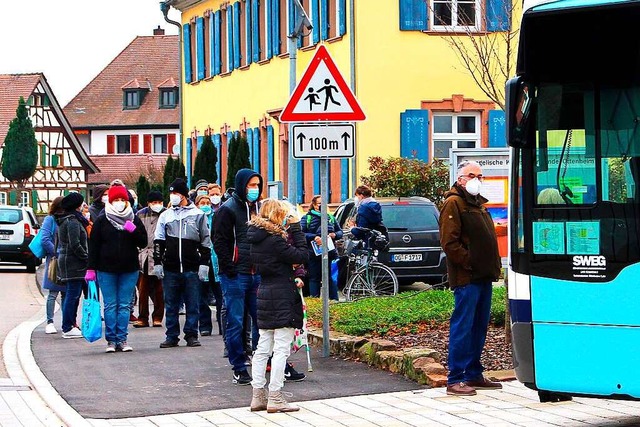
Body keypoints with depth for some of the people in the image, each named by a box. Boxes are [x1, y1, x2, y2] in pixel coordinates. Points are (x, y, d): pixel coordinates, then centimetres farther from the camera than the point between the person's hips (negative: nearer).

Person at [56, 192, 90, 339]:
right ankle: (68, 328, -7)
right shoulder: (73, 221, -15)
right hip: (74, 263, -10)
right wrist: (87, 258, -13)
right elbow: (75, 245, -21)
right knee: (73, 294, -8)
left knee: (71, 295, 15)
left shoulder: (63, 221, 16)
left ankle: (70, 325, 19)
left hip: (65, 260, 10)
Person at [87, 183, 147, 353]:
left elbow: (143, 243, 6)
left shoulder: (134, 220, 8)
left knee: (125, 305, 3)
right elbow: (93, 246, 2)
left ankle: (122, 339, 7)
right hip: (107, 270, -2)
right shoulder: (102, 221, 3)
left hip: (129, 270, 2)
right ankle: (111, 340, 4)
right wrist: (91, 269, -4)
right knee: (110, 305, 0)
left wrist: (134, 231, -12)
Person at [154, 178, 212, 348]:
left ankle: (191, 335, 9)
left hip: (192, 269, -2)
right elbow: (158, 241, 12)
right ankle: (172, 336, 11)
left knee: (192, 304, 1)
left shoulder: (198, 215, 6)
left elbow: (205, 242, 6)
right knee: (171, 304, 5)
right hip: (170, 269, 2)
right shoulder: (166, 215, 12)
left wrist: (204, 264, -1)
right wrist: (157, 262, 3)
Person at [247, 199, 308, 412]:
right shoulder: (274, 240, -17)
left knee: (263, 348, 12)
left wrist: (291, 280, 14)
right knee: (281, 349, -5)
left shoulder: (257, 239, 9)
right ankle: (275, 398, -6)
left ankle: (258, 395, 15)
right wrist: (295, 228, -10)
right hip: (282, 298, -9)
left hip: (265, 296, 9)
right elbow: (302, 255, -15)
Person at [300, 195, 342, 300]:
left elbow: (340, 232, 18)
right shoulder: (307, 218, 3)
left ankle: (334, 299, 12)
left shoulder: (331, 218, 15)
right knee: (314, 278, 3)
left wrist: (335, 235, -5)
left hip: (330, 253, 3)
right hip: (314, 255, -3)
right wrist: (314, 237, -22)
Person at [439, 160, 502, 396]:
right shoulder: (453, 204, -8)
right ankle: (455, 380, -8)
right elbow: (450, 243, -16)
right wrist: (469, 263, -18)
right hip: (466, 278, -9)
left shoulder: (479, 204, 21)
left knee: (479, 326, 13)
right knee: (462, 327, -9)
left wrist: (494, 266, 15)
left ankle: (474, 374, 21)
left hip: (483, 277, 9)